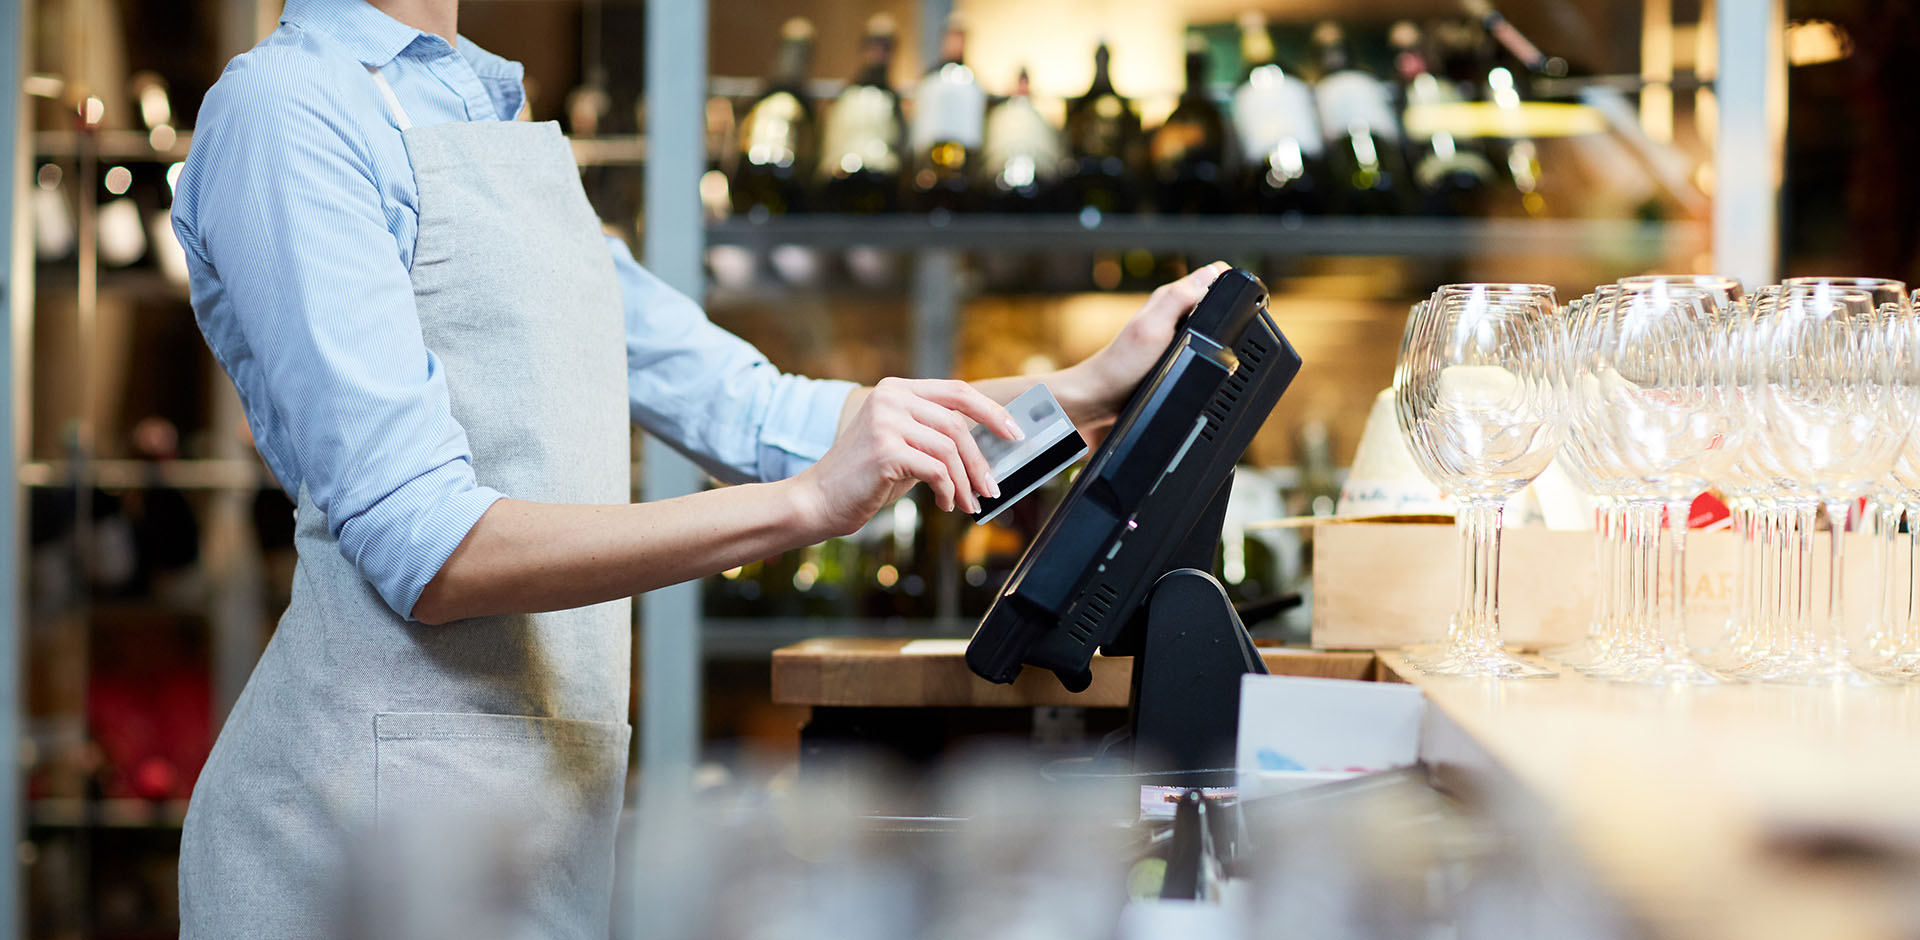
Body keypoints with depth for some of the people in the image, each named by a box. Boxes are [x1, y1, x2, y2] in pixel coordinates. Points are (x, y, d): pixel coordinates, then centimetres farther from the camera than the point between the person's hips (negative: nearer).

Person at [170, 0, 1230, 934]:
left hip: (546, 795, 8)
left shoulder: (501, 126, 18)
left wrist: (1088, 389, 11)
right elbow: (426, 552, -18)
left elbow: (746, 410, 17)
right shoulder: (286, 105, -10)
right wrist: (807, 502, -22)